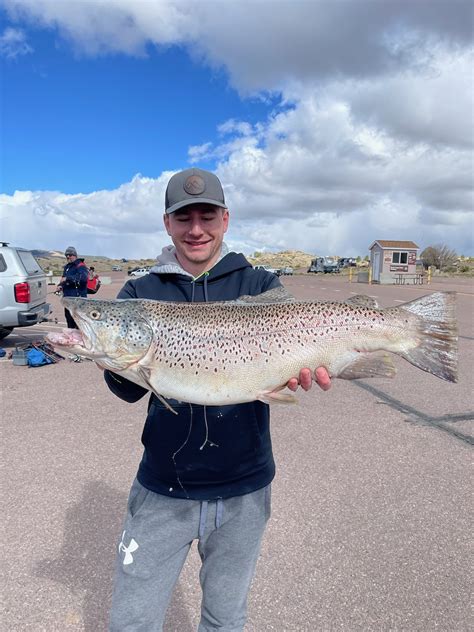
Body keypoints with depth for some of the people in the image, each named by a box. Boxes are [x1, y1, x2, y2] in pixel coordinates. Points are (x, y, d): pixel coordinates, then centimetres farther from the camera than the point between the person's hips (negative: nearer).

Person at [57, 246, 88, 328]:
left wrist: (67, 278, -27)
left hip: (78, 298, -10)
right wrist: (60, 285, 6)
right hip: (67, 298, 10)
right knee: (69, 318, 17)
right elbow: (63, 279, 29)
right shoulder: (67, 267, 21)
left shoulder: (80, 266, -9)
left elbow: (83, 278, -28)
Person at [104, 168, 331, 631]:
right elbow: (128, 390, -11)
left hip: (244, 488, 0)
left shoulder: (260, 286, -2)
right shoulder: (140, 292, -2)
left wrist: (306, 362, -38)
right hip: (162, 490, 0)